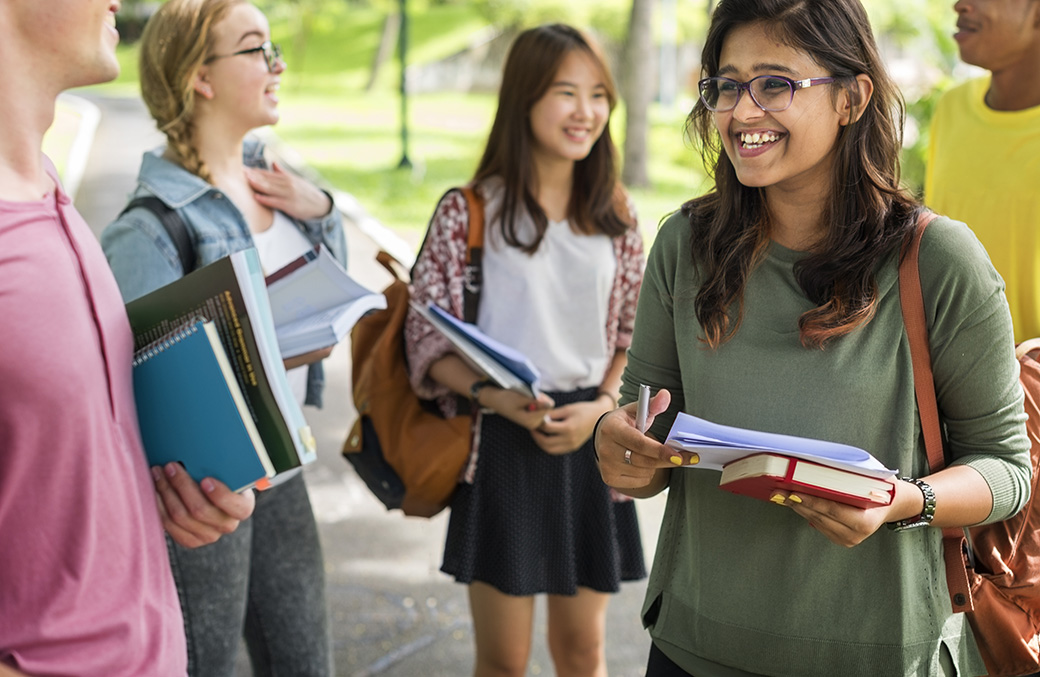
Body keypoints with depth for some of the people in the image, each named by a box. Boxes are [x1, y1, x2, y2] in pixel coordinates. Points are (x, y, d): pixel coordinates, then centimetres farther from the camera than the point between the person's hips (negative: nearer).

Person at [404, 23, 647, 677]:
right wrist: (492, 396, -20)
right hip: (502, 445, -3)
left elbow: (633, 336, 9)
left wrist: (600, 408, -9)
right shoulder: (468, 212, -7)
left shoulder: (615, 217, 5)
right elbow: (426, 337, -5)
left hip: (591, 444, 3)